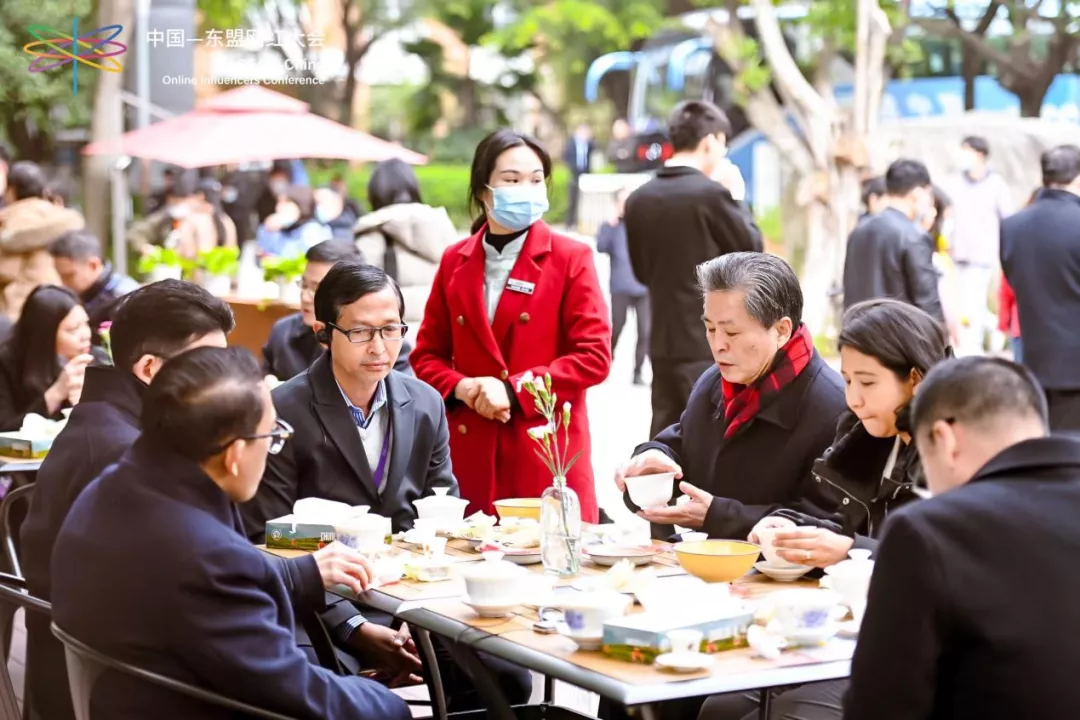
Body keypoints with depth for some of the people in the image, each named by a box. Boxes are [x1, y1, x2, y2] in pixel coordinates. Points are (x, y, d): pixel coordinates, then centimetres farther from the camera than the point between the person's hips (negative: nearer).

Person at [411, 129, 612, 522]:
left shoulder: (570, 258, 1)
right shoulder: (454, 261, 11)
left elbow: (594, 356, -6)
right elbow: (426, 355, 15)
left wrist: (513, 390, -14)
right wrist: (462, 388, -6)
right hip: (470, 453, 3)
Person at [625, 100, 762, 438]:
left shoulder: (639, 199, 5)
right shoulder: (711, 193, -14)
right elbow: (752, 250, -3)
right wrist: (736, 198, 7)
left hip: (664, 340, 6)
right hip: (711, 341, -6)